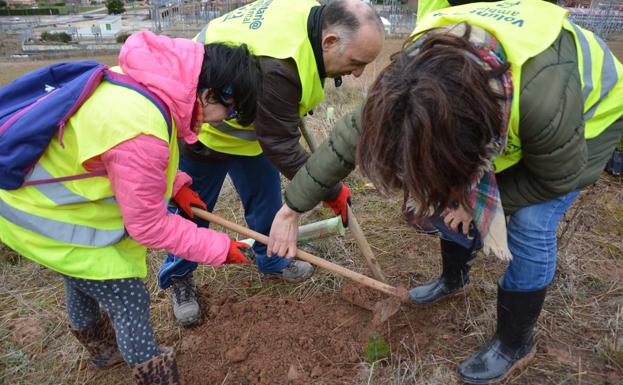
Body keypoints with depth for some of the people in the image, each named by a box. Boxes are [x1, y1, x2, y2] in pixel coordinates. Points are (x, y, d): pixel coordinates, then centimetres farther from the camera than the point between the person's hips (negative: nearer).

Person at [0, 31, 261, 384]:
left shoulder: (147, 78, -10)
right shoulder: (142, 133, -37)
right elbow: (149, 226, -24)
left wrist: (175, 185, 2)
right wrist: (218, 248, -15)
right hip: (40, 215, -9)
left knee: (82, 280, 28)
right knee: (128, 299, 1)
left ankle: (103, 349, 54)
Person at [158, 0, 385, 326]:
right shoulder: (276, 68, -41)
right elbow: (283, 149, -32)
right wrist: (332, 191, -21)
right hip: (205, 129, -8)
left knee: (266, 195, 13)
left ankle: (271, 261, 34)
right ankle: (177, 277, 31)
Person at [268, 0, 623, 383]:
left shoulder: (544, 95, -46)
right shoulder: (420, 72, -31)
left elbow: (558, 176, -26)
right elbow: (354, 135, -23)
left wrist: (475, 199, -24)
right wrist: (292, 207, -20)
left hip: (589, 112, -4)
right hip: (498, 110, 5)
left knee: (530, 225, -15)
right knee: (449, 194, 1)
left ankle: (515, 344, 8)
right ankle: (454, 279, 30)